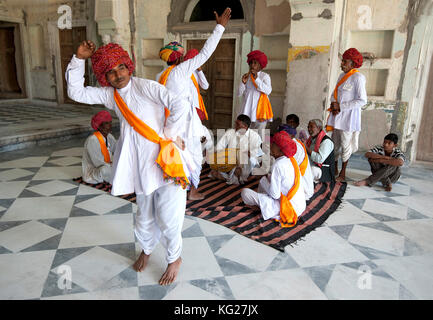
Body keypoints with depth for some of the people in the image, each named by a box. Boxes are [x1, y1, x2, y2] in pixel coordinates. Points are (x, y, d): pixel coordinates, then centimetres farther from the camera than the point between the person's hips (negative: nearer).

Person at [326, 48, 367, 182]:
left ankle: (343, 174, 12)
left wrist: (340, 107, -16)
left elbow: (362, 100, -16)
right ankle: (335, 169, 26)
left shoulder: (357, 77, -11)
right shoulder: (342, 76, 12)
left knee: (345, 144, 1)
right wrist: (334, 105, -5)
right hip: (337, 115, 7)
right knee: (335, 143, 12)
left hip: (348, 116, -7)